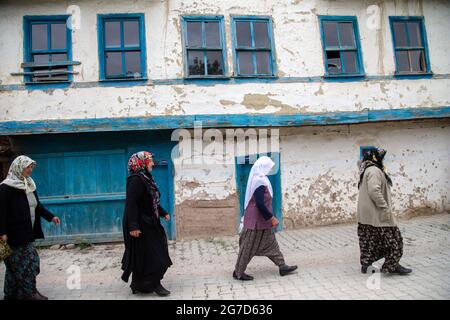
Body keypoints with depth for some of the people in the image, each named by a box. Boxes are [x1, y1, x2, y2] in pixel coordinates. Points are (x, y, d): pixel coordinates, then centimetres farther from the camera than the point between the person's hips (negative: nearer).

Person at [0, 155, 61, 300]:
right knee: (26, 262, -3)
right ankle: (29, 293, 7)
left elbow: (37, 205, 15)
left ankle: (12, 294, 24)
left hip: (28, 231, 8)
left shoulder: (28, 184, 10)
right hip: (16, 233, -8)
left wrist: (51, 217, 8)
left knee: (17, 263, 14)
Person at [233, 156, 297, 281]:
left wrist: (270, 217, 22)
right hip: (256, 221, -10)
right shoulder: (259, 182, -23)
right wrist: (271, 218, -19)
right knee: (249, 247, 3)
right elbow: (260, 204, -28)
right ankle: (238, 272, 16)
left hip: (261, 220, 10)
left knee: (270, 243, 16)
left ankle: (282, 266, 27)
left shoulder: (259, 179, 8)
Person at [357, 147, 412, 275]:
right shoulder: (374, 171, -17)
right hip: (377, 213, -10)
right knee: (392, 238, 2)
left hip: (365, 214, 10)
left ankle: (365, 264, 19)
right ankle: (392, 265, 11)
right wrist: (385, 208, -22)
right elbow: (374, 191, -28)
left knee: (369, 239, 14)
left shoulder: (366, 170, 15)